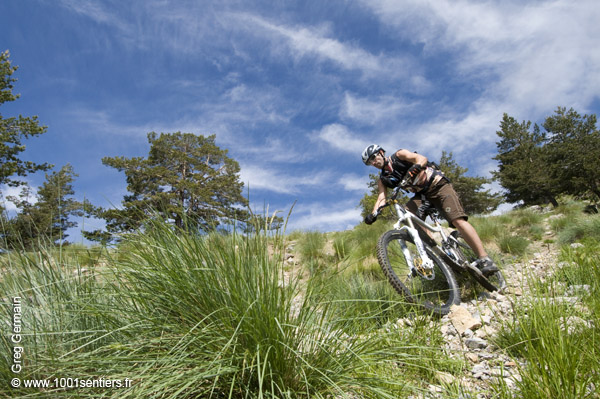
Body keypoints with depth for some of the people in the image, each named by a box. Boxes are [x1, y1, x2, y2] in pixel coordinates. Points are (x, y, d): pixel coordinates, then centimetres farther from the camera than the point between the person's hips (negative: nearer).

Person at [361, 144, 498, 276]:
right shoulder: (383, 180, 8)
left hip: (437, 185, -5)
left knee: (458, 220, -22)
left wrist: (415, 167, -39)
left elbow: (422, 159, -16)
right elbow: (382, 197, -5)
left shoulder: (399, 155, -4)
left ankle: (484, 259, -22)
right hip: (421, 194, 6)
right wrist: (373, 213, -23)